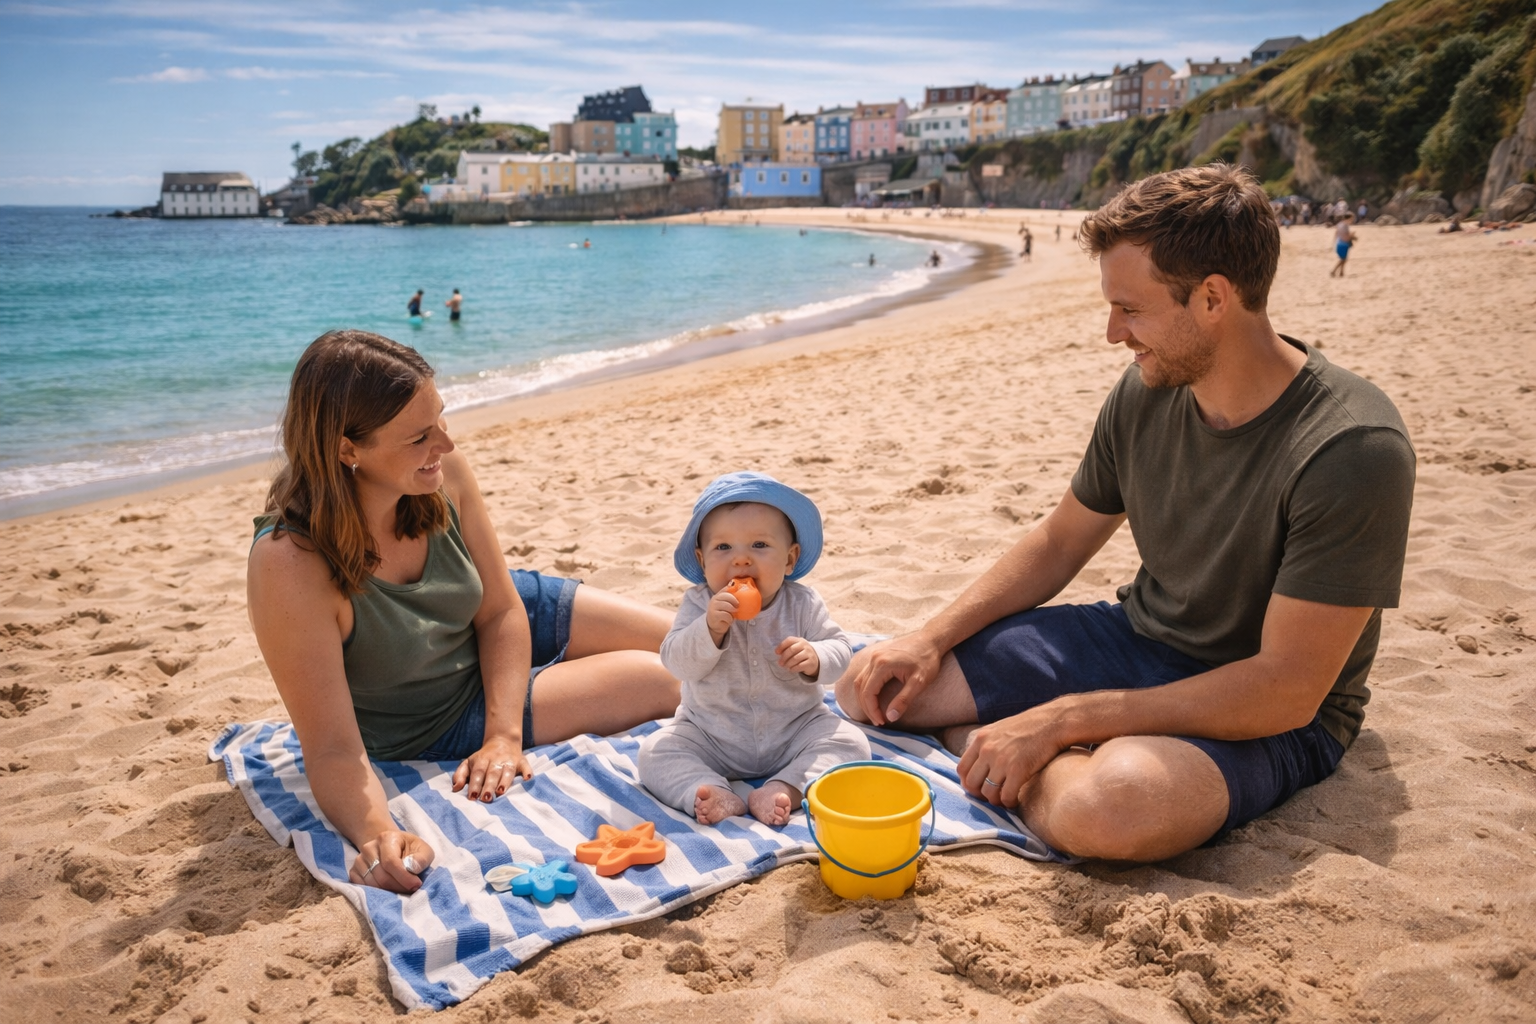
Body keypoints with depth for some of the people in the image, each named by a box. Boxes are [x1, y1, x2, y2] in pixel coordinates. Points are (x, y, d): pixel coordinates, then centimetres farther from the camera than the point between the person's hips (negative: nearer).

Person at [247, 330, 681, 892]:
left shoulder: (443, 473, -24)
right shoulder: (290, 565, -38)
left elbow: (502, 612, -12)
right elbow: (333, 748, -33)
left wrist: (505, 735, -22)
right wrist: (377, 834, -51)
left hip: (498, 629, 5)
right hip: (436, 726, -4)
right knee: (659, 682, -9)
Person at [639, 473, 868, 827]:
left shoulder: (802, 603, -10)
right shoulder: (698, 605, -11)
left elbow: (840, 651, -9)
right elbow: (676, 662, -20)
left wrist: (815, 657, -32)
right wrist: (710, 628, -37)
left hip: (795, 730, 0)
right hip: (712, 738, 0)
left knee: (850, 741, -19)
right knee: (656, 751, -18)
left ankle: (785, 789, -28)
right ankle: (714, 794, -31)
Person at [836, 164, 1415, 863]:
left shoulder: (1353, 451, -26)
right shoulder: (1147, 392, -5)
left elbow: (1286, 691, -26)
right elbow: (1058, 543, 8)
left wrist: (1058, 720, -26)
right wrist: (932, 638, -5)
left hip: (1268, 718, -5)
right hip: (1135, 639, 6)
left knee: (1107, 805, -40)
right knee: (874, 687, -4)